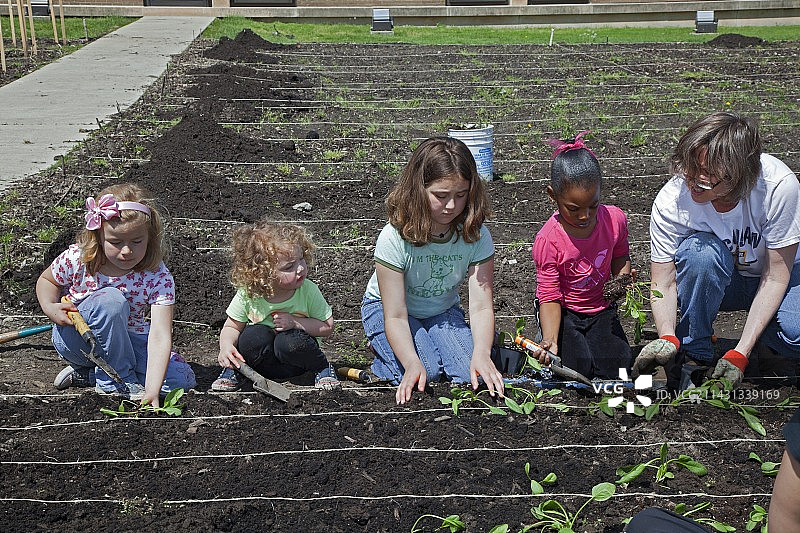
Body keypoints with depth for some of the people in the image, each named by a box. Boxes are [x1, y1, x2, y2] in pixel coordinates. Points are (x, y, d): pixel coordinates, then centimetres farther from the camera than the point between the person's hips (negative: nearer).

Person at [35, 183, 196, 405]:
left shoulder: (158, 278, -25)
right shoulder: (76, 259, -21)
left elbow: (159, 337, -33)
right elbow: (46, 280, 3)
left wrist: (152, 391, -45)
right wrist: (50, 308, -21)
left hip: (128, 339, 2)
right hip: (74, 336, -2)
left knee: (183, 379, -16)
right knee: (110, 300, -35)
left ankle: (89, 374, -5)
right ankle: (119, 379, -17)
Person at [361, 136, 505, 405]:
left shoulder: (476, 236, -20)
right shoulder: (395, 238, -29)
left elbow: (481, 307, -24)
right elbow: (395, 317, -29)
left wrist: (481, 355, -44)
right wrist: (413, 364, -46)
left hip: (442, 310, 3)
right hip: (386, 308, -3)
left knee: (471, 374, -21)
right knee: (427, 373, -27)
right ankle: (383, 359, 4)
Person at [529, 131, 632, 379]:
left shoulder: (615, 219, -13)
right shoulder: (547, 240, -24)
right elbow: (550, 297, -19)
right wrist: (550, 340, -34)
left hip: (601, 308, 3)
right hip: (564, 311, -3)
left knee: (615, 367, -15)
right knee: (579, 367, -20)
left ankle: (592, 338, 17)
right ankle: (553, 337, 12)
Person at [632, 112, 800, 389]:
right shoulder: (671, 201, -27)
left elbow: (775, 277, -24)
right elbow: (663, 284, -20)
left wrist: (740, 353, -30)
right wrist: (668, 338, -41)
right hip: (715, 282, 1)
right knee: (699, 249, -36)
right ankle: (694, 354, -16)